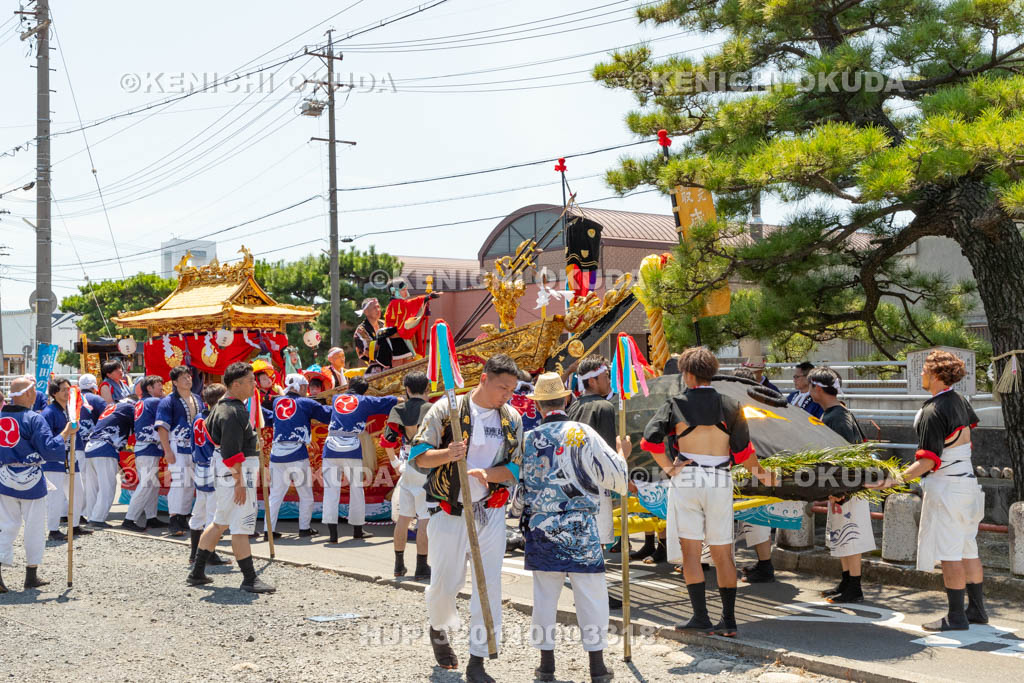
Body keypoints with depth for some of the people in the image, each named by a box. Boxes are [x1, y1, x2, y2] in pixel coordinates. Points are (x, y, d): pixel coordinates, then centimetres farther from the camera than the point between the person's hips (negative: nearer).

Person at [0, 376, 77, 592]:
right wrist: (66, 433, -8)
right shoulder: (34, 419, -14)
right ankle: (31, 576, 14)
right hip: (30, 481, -5)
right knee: (34, 527, 7)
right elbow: (49, 449, -18)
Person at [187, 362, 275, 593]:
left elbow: (208, 428, 27)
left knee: (221, 523, 18)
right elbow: (232, 452, -24)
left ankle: (197, 572, 24)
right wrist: (239, 482, -23)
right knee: (241, 526, -6)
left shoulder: (222, 405, 12)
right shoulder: (232, 413, -21)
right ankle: (249, 579, -1)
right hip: (237, 470, -11)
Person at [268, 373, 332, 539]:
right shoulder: (306, 403, 0)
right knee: (306, 494, 10)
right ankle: (304, 528, 12)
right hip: (297, 454, -4)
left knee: (275, 494, 9)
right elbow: (329, 415, 3)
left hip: (276, 454, 4)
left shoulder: (276, 402, 12)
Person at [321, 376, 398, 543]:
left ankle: (332, 532, -7)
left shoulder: (336, 399, 20)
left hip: (331, 448, 2)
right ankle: (357, 530, 20)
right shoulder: (365, 401, 12)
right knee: (356, 489, 10)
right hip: (353, 450, -2)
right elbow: (391, 401, 19)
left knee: (331, 489, 1)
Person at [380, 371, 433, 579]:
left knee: (403, 517, 13)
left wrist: (395, 463, 18)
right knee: (425, 519, -1)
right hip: (426, 469, -5)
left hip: (406, 469, 5)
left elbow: (387, 442, 5)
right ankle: (421, 567, 0)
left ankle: (399, 565, 21)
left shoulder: (397, 411, 4)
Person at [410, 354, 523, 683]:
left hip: (490, 513, 3)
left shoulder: (512, 419, 5)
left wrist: (485, 474, -18)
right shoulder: (446, 409, -6)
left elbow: (516, 468, 2)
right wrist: (447, 454, -28)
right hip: (448, 511, -2)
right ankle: (439, 627, 39)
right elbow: (418, 454, -7)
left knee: (489, 586, -1)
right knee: (445, 583, 5)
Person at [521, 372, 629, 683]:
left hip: (541, 526, 2)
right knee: (590, 593, 5)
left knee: (545, 594, 11)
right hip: (580, 527, -2)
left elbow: (519, 484, 9)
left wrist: (526, 516, 26)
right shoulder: (583, 433, -6)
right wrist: (622, 454, 14)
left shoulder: (530, 439, 1)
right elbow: (614, 476, -5)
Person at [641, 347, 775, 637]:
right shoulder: (731, 406, 3)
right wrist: (758, 471, 19)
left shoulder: (675, 404, -3)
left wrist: (667, 467, -4)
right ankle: (728, 619, 10)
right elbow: (743, 450, 2)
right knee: (723, 552, 9)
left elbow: (650, 439, -14)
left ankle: (700, 616, 0)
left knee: (690, 550, 3)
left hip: (686, 481, -2)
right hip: (720, 482, 3)